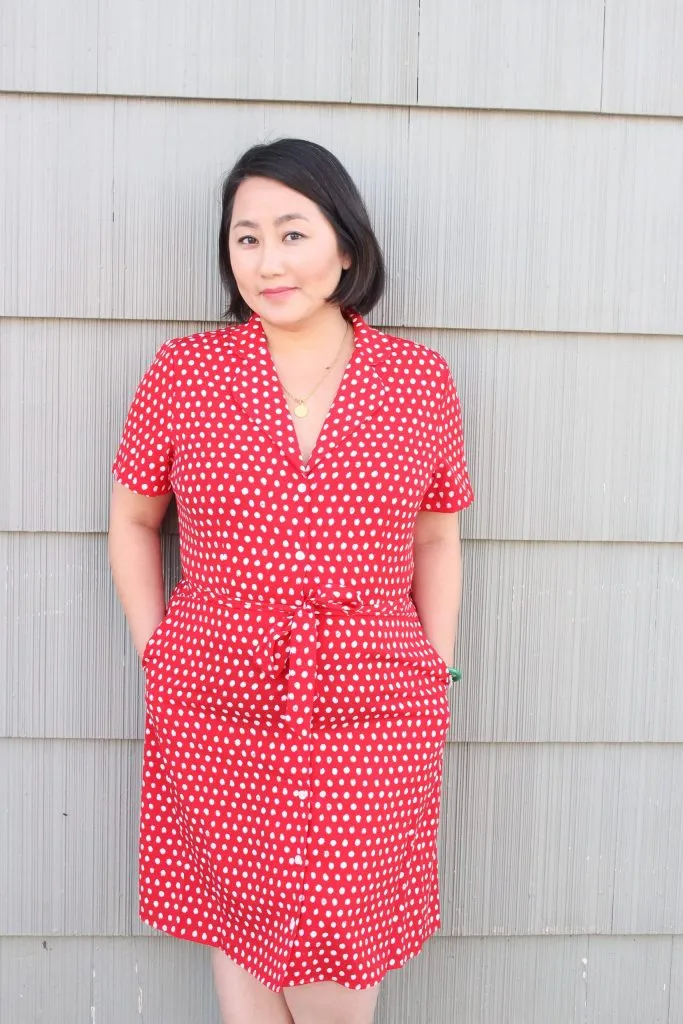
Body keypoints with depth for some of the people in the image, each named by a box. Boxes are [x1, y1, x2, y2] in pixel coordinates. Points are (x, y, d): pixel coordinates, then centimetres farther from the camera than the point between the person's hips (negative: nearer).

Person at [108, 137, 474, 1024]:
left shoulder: (421, 379, 0)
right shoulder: (182, 370, -1)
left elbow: (437, 540, 9)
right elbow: (132, 523, 9)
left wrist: (436, 673, 3)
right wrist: (159, 658, 2)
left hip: (374, 723, 0)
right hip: (217, 721, 1)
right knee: (239, 930, 14)